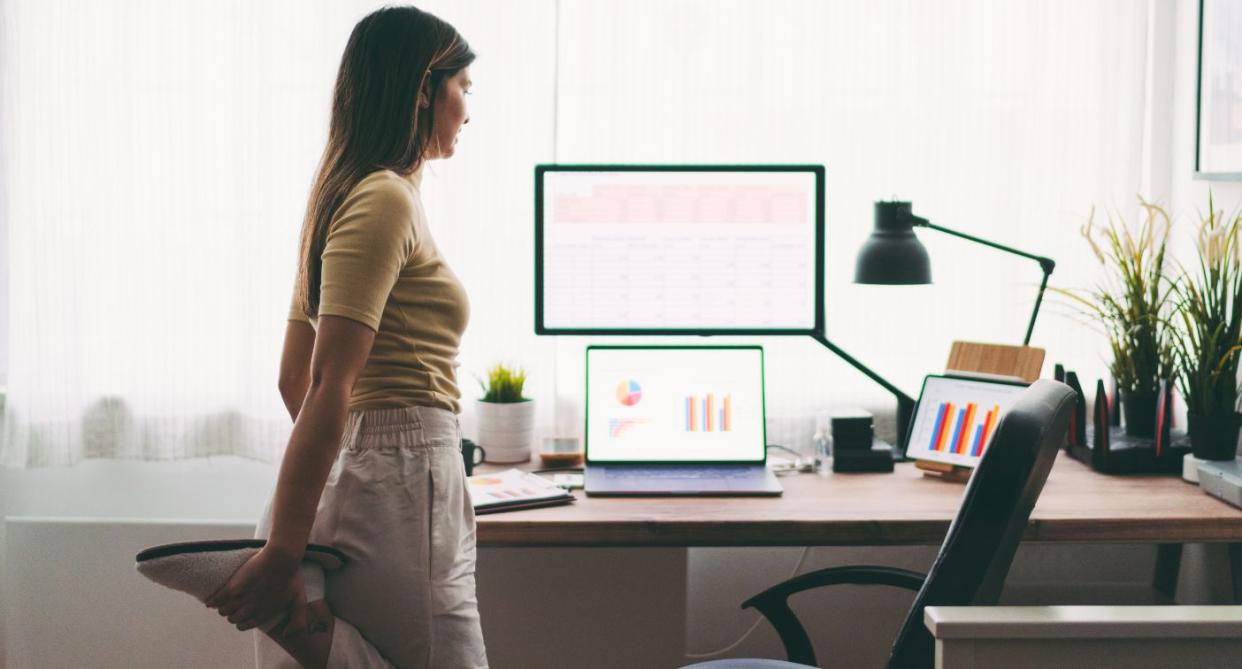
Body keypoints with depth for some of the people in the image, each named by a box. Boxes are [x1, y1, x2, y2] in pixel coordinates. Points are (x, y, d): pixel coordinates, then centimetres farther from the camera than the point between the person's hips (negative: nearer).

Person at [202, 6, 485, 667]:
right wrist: (282, 555, -21)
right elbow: (329, 386, -18)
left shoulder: (346, 197, 17)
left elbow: (294, 377, 22)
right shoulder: (387, 201, -11)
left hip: (364, 470, 9)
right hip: (401, 483, -9)